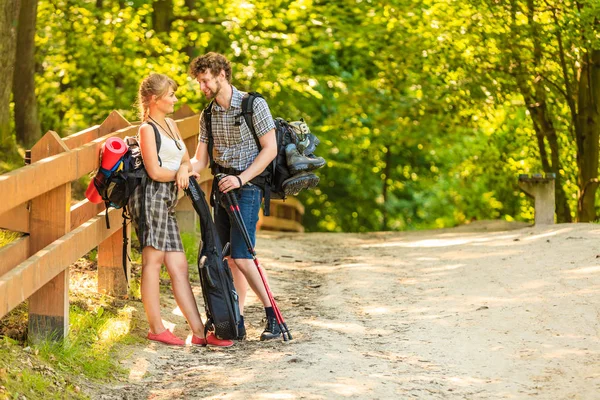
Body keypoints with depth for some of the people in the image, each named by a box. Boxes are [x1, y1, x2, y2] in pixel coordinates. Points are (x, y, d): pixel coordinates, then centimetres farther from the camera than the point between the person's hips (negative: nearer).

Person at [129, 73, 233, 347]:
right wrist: (184, 173, 3)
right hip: (151, 196, -9)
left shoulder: (170, 124, 21)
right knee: (153, 260, -7)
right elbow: (155, 172, -12)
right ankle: (156, 328, -5)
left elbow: (186, 160, 22)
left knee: (178, 267, 4)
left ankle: (199, 332, 1)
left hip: (167, 201, 9)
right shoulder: (147, 129, -5)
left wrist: (183, 170, -2)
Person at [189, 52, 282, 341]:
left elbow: (270, 149, -11)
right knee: (228, 256, 5)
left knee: (240, 256, -15)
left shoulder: (254, 105, -8)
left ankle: (273, 315, -5)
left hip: (246, 187, -7)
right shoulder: (207, 116, 10)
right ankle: (237, 323, 9)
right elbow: (200, 159, 9)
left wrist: (241, 179, -19)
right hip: (222, 187, 7)